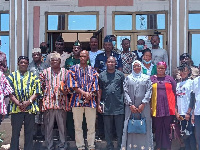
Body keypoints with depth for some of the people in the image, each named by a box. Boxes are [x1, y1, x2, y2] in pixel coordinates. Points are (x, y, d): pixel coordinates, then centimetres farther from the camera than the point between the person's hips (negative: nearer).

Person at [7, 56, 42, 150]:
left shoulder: (33, 77, 10)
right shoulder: (12, 76, 8)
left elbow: (36, 92, 2)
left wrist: (28, 102, -13)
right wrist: (17, 103, -13)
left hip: (30, 107, 1)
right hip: (16, 108, -1)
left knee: (29, 132, 6)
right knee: (15, 131, 4)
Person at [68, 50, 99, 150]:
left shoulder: (93, 71, 11)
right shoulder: (73, 69, 6)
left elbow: (95, 86, 5)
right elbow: (72, 84, -5)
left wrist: (89, 96, -10)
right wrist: (84, 93, -13)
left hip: (90, 101, 1)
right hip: (77, 100, -1)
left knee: (91, 126, 3)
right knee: (77, 125, 3)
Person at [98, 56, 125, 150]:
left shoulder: (120, 74, 4)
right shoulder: (102, 75, 7)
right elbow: (99, 91, 7)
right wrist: (98, 104, 3)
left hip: (119, 106, -1)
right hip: (106, 107, 1)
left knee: (120, 130, 4)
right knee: (108, 130, 10)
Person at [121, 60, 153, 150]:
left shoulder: (147, 78, 11)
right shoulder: (128, 78, 11)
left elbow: (149, 91, 2)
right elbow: (125, 92, 3)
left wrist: (143, 104, -8)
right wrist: (130, 105, -7)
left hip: (143, 107, 0)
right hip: (130, 107, 0)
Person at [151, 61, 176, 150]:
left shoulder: (170, 79, 9)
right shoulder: (152, 79, 9)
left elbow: (175, 92, 8)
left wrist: (175, 106, 2)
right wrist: (150, 106, 1)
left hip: (168, 108, 0)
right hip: (156, 108, 0)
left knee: (167, 128, 2)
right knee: (158, 128, 6)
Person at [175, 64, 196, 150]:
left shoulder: (190, 82, 0)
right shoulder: (178, 84, 16)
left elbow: (192, 98, -7)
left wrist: (188, 113, -13)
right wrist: (176, 113, 4)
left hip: (188, 114, -5)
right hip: (180, 114, 5)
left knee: (190, 133, -6)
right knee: (184, 134, 8)